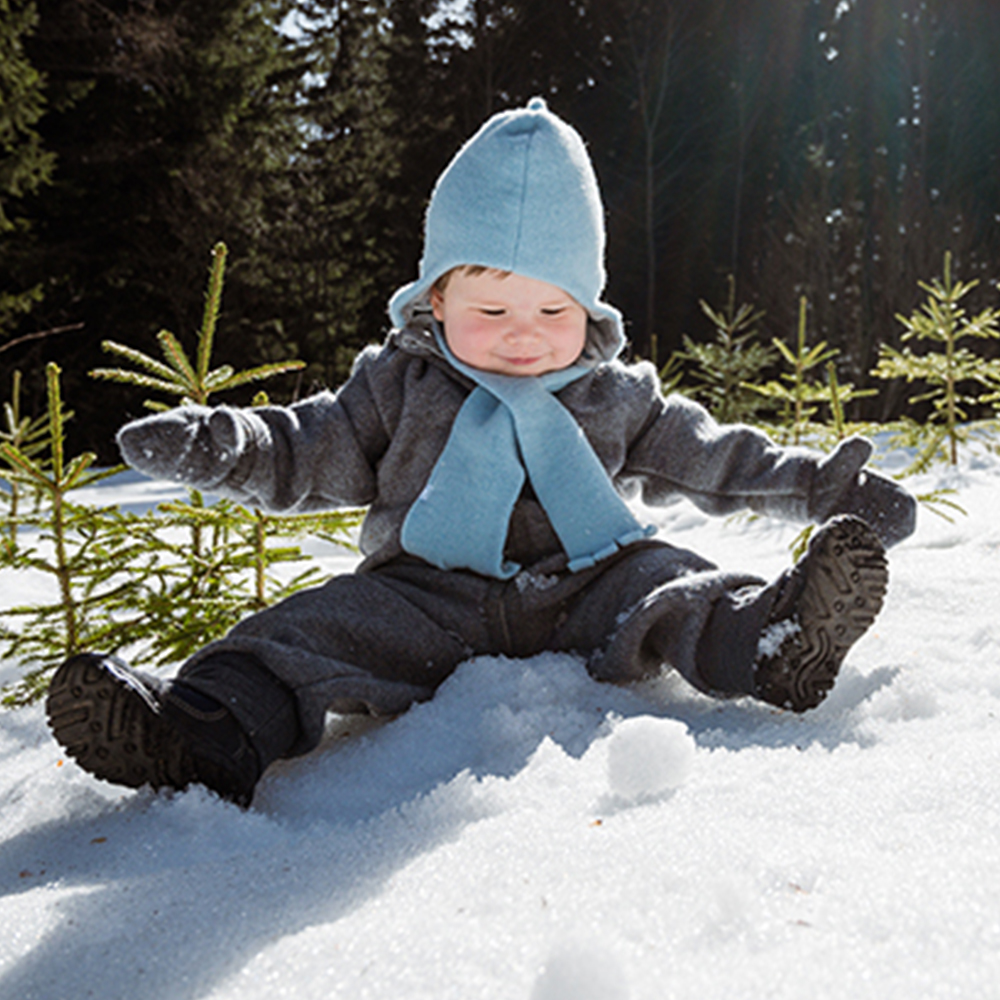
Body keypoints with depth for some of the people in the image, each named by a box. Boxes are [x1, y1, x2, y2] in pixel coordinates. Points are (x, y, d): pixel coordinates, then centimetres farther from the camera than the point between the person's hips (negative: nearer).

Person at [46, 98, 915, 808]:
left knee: (669, 591, -27)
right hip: (430, 599, 0)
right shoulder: (401, 387, 11)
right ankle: (211, 733, -44)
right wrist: (217, 447, -9)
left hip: (584, 593, 1)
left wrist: (824, 487, 9)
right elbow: (310, 451, 10)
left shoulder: (619, 398, 13)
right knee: (318, 627, -26)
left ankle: (771, 643, -51)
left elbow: (717, 459, 17)